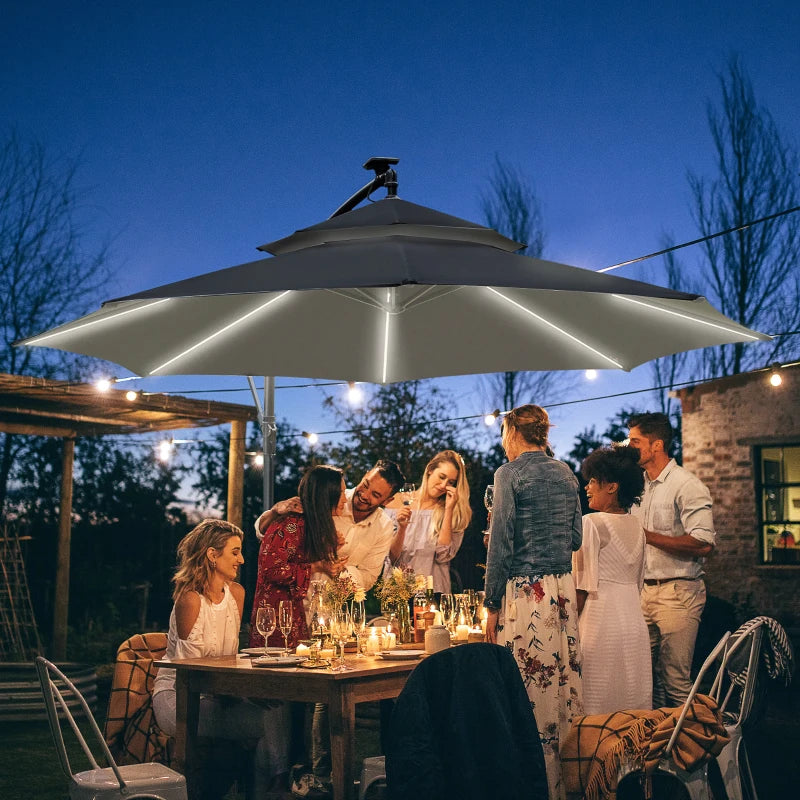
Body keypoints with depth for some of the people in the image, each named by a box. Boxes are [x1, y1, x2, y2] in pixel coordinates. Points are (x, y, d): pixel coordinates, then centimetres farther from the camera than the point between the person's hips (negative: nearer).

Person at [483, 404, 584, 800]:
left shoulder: (510, 474, -7)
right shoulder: (566, 474, 11)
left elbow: (500, 545, -10)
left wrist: (492, 605, -5)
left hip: (526, 592, -7)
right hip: (564, 589, 7)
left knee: (533, 691, -2)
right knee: (566, 683, 11)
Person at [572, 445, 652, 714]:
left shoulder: (591, 523, -11)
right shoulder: (636, 525, 10)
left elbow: (583, 585, -13)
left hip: (601, 621, -7)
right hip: (635, 619, 7)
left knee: (599, 706, -1)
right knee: (633, 706, 11)